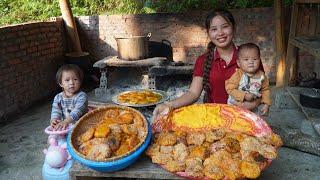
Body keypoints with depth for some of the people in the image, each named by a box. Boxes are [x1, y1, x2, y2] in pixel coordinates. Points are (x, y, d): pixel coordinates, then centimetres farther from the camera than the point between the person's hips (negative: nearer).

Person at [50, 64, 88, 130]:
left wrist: (66, 121, -38)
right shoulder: (58, 97, 5)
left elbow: (78, 111, -24)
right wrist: (54, 120, -29)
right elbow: (55, 110, -6)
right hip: (62, 126, 4)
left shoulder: (82, 96, -10)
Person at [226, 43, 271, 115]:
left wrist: (266, 103, -2)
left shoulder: (261, 75, -3)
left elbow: (265, 90, 8)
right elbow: (230, 88, -17)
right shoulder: (238, 75, -15)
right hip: (236, 106, -3)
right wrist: (244, 95, -23)